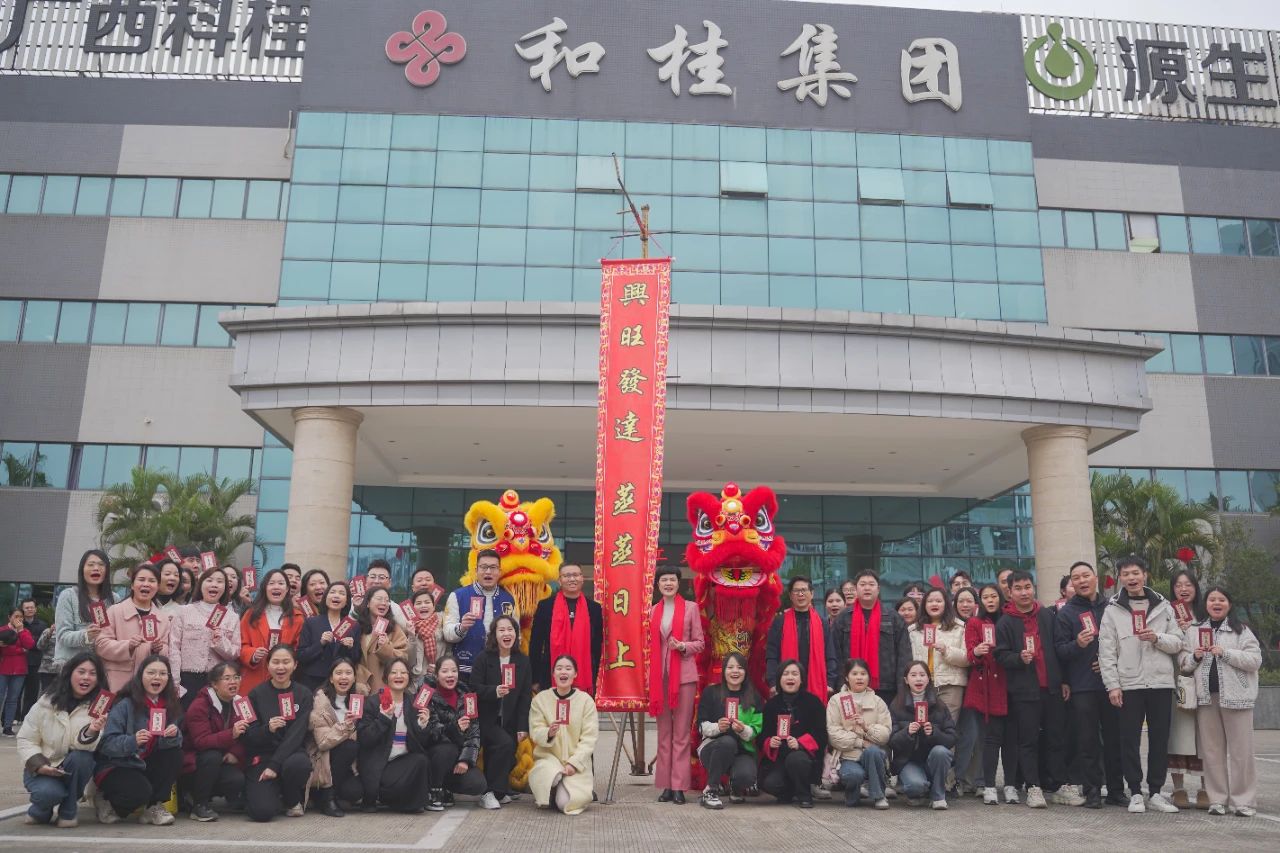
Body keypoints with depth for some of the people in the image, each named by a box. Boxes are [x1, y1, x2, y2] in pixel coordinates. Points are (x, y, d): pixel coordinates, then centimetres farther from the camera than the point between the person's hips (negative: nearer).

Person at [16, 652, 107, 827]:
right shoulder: (46, 702, -5)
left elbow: (83, 746, -19)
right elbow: (26, 739, -2)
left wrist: (91, 732, -42)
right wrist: (39, 765, -19)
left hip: (74, 770, 1)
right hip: (42, 769, -1)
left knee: (81, 757, -33)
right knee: (49, 792, -33)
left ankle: (68, 811, -9)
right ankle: (40, 809, 6)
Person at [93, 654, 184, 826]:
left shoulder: (170, 705, 1)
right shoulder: (125, 704, -16)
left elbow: (175, 742, -3)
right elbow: (106, 744, -21)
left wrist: (174, 735, -26)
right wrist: (133, 741, -39)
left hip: (146, 766, 6)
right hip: (116, 766, -5)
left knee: (175, 754, -20)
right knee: (141, 791, -31)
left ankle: (154, 807, -6)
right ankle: (106, 800, 2)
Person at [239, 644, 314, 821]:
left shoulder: (304, 694, 2)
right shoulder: (256, 694, 2)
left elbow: (297, 734, -8)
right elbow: (249, 737, -1)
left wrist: (275, 765, -19)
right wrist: (267, 729, -23)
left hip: (292, 754, 1)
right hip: (262, 758, 0)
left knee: (298, 764, -36)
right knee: (262, 811, -24)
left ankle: (293, 800, -1)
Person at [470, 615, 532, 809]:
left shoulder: (523, 661, 3)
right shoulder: (484, 658, -5)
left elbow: (525, 696, 1)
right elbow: (474, 688, -10)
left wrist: (523, 727, -5)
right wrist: (494, 691, -28)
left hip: (510, 722, 4)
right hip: (487, 719, -4)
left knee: (507, 757, 0)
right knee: (504, 743, -25)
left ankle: (499, 791, 26)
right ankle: (491, 792, -12)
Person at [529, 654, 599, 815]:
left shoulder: (586, 699, -1)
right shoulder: (540, 699, 2)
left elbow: (589, 737, -4)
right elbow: (535, 732, -1)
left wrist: (574, 762, -15)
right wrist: (548, 733, -25)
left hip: (576, 761, 0)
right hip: (548, 758, 0)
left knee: (566, 803, -22)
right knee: (552, 775, -35)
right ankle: (548, 796, 4)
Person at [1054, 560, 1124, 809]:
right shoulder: (1065, 613, 4)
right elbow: (1059, 650, -1)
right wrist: (1077, 645, -20)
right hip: (1082, 687, -2)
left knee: (1115, 739, 7)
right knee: (1088, 741, 1)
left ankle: (1116, 790, 18)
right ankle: (1092, 791, 8)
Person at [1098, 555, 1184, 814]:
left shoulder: (1163, 606, 8)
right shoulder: (1113, 610, 1)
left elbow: (1177, 643, 7)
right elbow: (1106, 652, -2)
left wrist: (1157, 638, -13)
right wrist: (1112, 685, -9)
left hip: (1161, 683, 2)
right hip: (1128, 684, -2)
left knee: (1160, 739, 7)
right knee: (1130, 740, 2)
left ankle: (1156, 792, 17)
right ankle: (1135, 793, 12)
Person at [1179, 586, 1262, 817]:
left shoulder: (1241, 630, 5)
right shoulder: (1193, 630, 13)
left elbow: (1255, 660, -6)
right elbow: (1183, 663, 15)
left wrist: (1226, 653, -15)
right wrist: (1194, 657, -5)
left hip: (1236, 696, -3)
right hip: (1206, 696, 3)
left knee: (1241, 750, -1)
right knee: (1212, 750, 6)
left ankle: (1244, 800, 8)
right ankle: (1217, 799, 12)